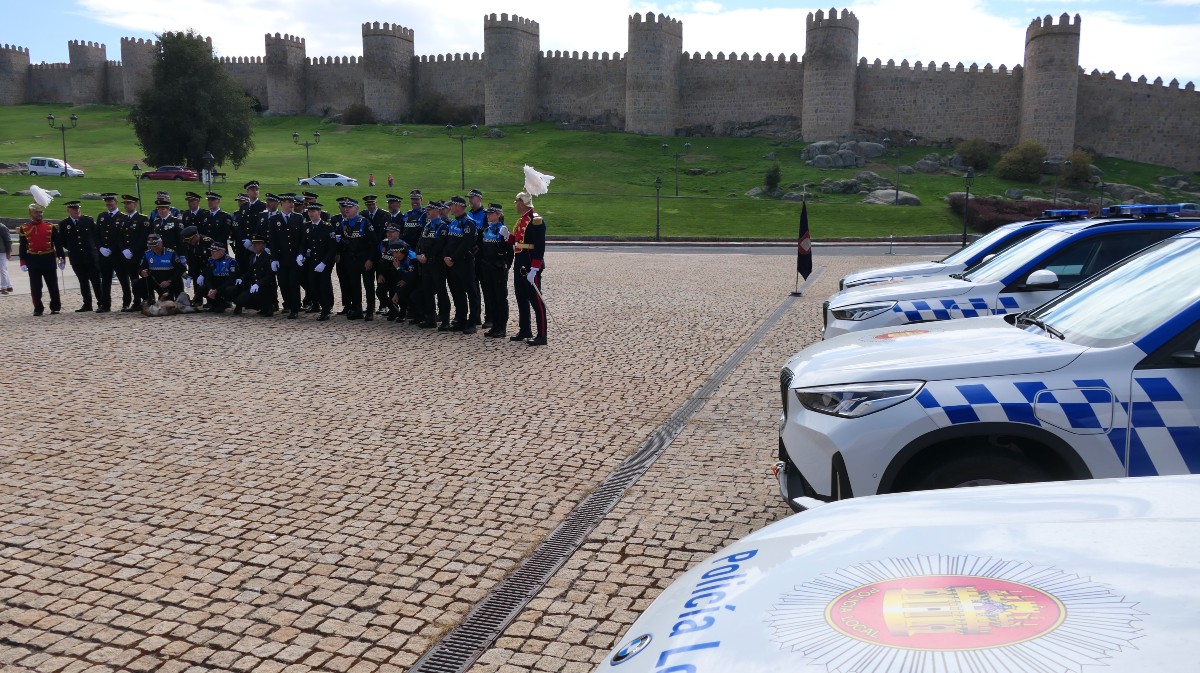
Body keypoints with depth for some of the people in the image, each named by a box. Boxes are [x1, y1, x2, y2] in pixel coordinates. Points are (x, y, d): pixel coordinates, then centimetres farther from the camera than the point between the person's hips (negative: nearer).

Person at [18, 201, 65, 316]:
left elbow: (58, 244, 5)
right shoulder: (24, 228, 3)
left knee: (52, 285, 4)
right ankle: (38, 308, 10)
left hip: (48, 260, 0)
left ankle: (55, 307, 13)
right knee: (35, 287, 2)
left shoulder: (51, 227, 2)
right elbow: (22, 247, 5)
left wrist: (62, 257, 0)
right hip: (33, 260, 0)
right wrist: (23, 262, -1)